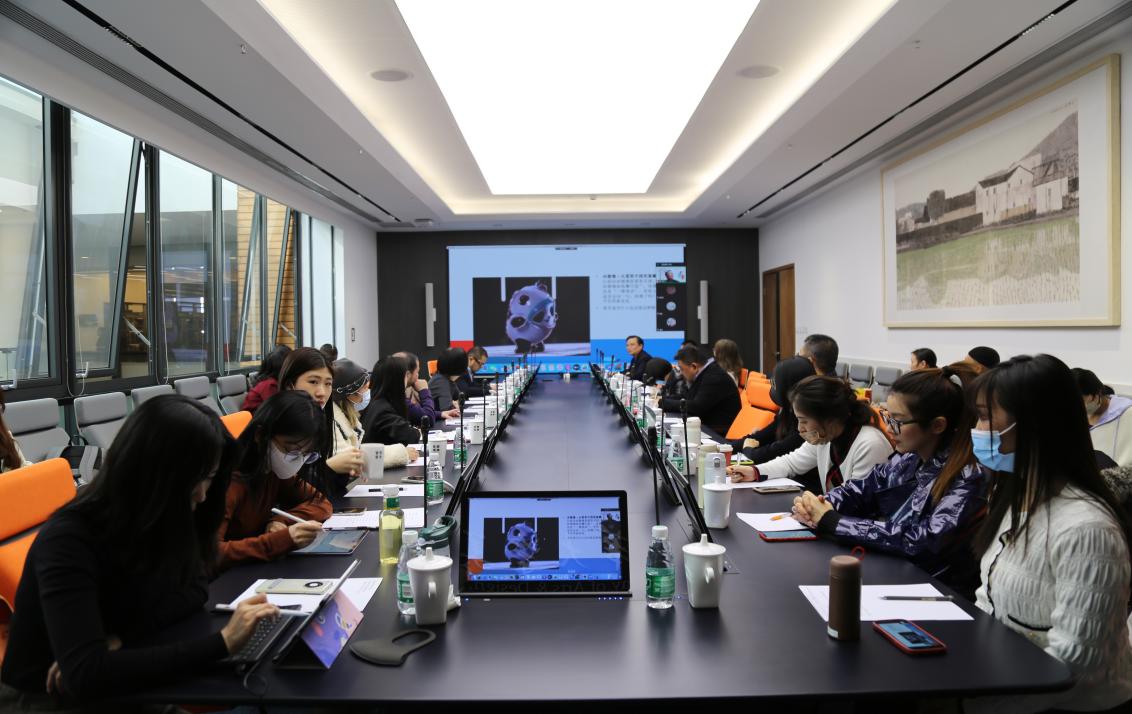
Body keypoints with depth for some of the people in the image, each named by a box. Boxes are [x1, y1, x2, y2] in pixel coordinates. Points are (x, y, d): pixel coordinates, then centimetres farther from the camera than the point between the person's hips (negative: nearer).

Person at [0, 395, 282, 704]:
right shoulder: (68, 541, -27)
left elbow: (195, 588, -4)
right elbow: (85, 674, -35)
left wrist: (121, 639, -21)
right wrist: (220, 642, -37)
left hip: (118, 691, 6)